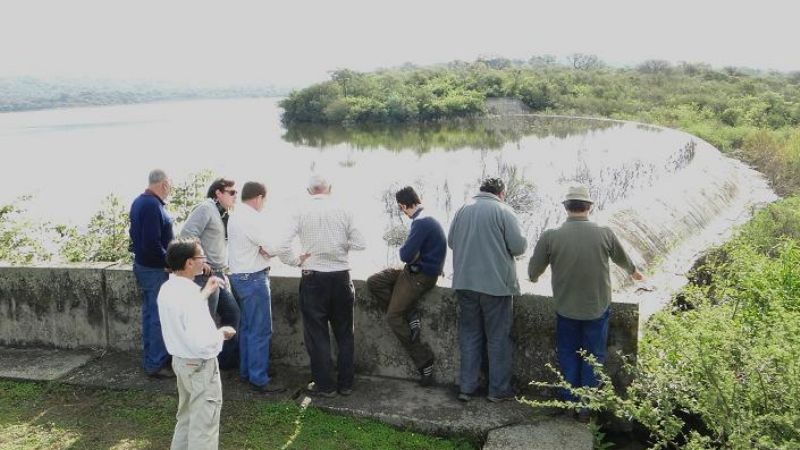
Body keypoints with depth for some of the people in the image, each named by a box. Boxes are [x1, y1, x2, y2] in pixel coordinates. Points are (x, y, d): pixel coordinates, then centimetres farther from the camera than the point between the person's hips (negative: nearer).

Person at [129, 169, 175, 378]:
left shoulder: (139, 202, 9)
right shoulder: (153, 206, -22)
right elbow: (153, 244, -27)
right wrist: (170, 262, -16)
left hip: (142, 265, 10)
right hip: (155, 269, -10)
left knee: (149, 313, 17)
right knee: (159, 317, -3)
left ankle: (150, 358, 27)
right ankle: (156, 364, 4)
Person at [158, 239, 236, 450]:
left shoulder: (168, 289, -2)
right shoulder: (188, 295, -30)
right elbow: (201, 344, -33)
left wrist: (206, 292, 15)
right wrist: (221, 333, -16)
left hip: (180, 361, 9)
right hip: (200, 367, -9)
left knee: (186, 416, 27)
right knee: (204, 425, 7)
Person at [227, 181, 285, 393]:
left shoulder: (236, 216, 11)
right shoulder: (253, 218, -20)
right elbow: (273, 248, -19)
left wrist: (263, 249, -7)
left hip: (240, 276, 10)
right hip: (253, 278, -10)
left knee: (247, 327, 18)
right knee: (261, 331, -4)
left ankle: (247, 370, 27)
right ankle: (259, 379, 1)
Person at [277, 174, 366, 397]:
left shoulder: (301, 214, -7)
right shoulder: (343, 211, -5)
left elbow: (282, 248, -13)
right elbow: (360, 244, -4)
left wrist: (297, 260, 3)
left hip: (313, 279, -1)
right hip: (341, 277, 2)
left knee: (317, 334, 10)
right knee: (344, 333, 15)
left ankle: (325, 385, 17)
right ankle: (345, 383, 22)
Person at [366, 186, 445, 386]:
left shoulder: (421, 223, -22)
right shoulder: (425, 219, 10)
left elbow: (406, 255, -23)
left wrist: (403, 250, -2)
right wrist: (408, 252, -3)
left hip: (421, 276, -10)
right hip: (413, 270, 10)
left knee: (393, 317, -8)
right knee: (373, 282, 3)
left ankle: (425, 362, 0)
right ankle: (410, 314, 1)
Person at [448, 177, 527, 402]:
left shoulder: (463, 210, 6)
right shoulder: (503, 211, -8)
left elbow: (450, 241, 13)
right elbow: (518, 246, -11)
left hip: (465, 283, 4)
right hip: (496, 283, -4)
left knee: (469, 335, 14)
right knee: (498, 338, 8)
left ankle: (467, 387, 17)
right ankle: (498, 390, 15)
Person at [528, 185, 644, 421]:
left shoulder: (550, 236, -13)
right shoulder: (605, 234, -10)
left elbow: (533, 273, -2)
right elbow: (622, 259, 11)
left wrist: (534, 277, 23)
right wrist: (634, 272, 34)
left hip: (566, 308, 0)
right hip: (597, 307, 0)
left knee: (568, 355, 16)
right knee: (594, 357, 13)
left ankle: (570, 402, 25)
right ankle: (587, 408, 20)